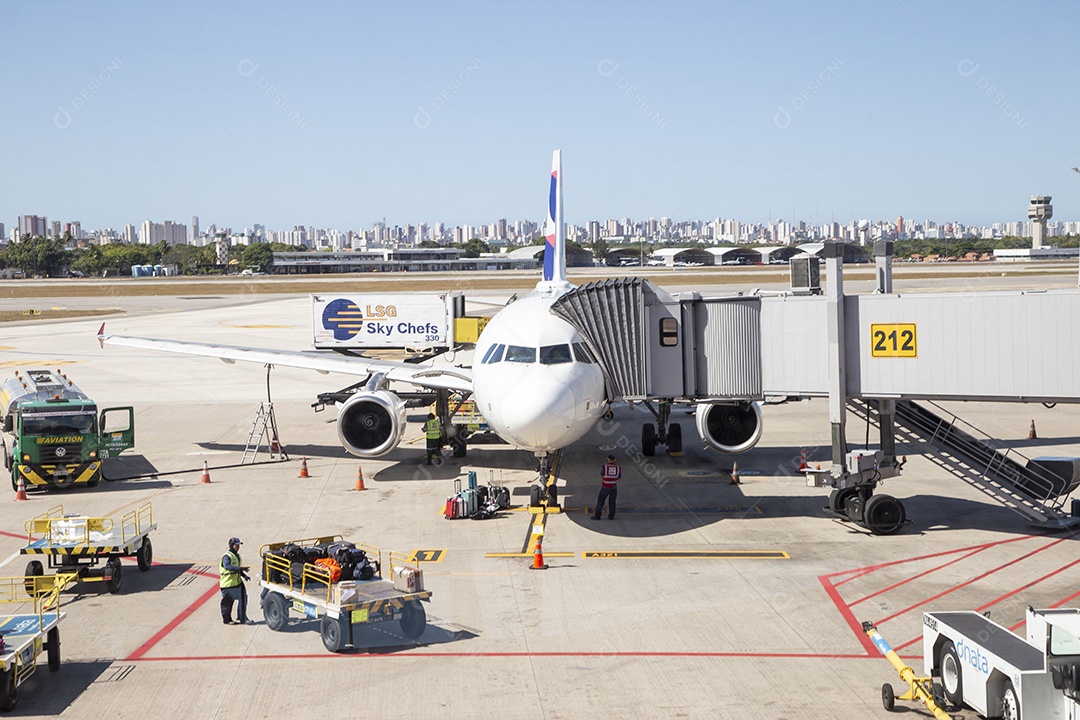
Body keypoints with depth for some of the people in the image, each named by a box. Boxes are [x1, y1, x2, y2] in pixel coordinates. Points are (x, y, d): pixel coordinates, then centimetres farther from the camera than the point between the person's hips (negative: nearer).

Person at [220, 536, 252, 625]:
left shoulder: (237, 556, 13)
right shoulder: (227, 556, -17)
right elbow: (227, 566, -37)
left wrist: (244, 575, 10)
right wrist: (241, 568, -44)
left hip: (237, 582, 8)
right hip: (228, 583, -8)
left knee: (243, 599, 4)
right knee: (227, 603, 3)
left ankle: (242, 619, 12)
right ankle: (227, 619, 18)